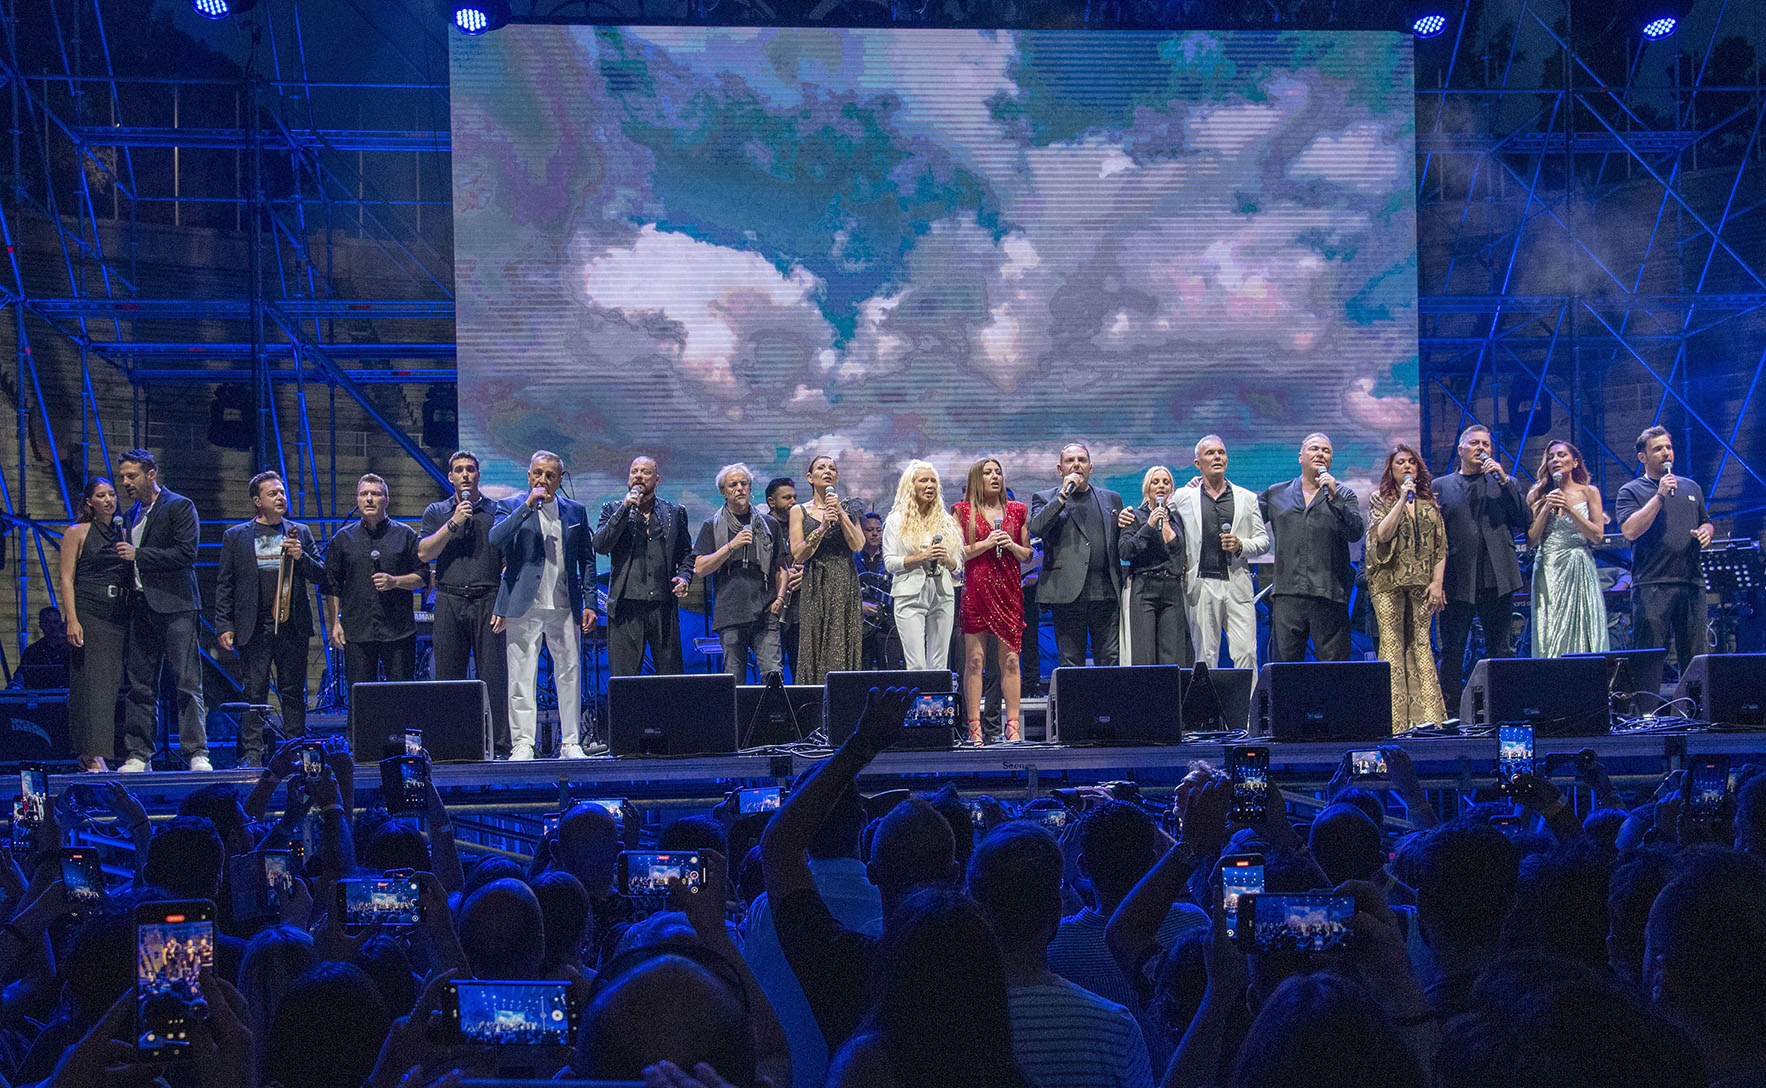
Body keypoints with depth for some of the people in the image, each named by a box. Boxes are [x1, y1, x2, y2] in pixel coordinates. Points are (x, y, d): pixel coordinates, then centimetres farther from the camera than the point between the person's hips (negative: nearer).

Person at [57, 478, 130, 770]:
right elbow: (66, 579, -4)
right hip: (88, 614, -5)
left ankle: (90, 753, 9)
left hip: (119, 617, 5)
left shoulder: (123, 532, 16)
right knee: (92, 682, -9)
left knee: (111, 682, 3)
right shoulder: (77, 533, 2)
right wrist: (72, 620, -14)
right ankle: (92, 754, -9)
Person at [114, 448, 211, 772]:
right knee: (139, 684, 6)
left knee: (186, 682, -8)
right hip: (141, 608, 7)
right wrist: (124, 555, 6)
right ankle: (138, 755, 10)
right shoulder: (131, 514, 19)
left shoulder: (180, 507, -3)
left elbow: (186, 554, -13)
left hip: (175, 605, -7)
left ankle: (197, 753, -7)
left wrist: (138, 555, -12)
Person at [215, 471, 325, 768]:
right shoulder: (235, 536, 8)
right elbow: (224, 584, 7)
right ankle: (252, 755, 2)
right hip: (254, 627, -1)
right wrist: (224, 626, -1)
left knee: (293, 693, 5)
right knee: (254, 694, -1)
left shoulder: (300, 533, 11)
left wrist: (302, 557, -8)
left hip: (293, 627, 1)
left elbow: (321, 576, 11)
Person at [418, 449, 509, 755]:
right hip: (450, 601, 1)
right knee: (448, 676, 1)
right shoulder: (437, 512, 13)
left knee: (493, 675, -5)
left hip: (487, 602, -1)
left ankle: (499, 743, -4)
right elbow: (424, 553, 0)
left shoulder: (496, 512, 9)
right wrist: (453, 523, -8)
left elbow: (510, 561, 5)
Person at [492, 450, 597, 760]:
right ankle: (522, 744, 3)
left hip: (565, 606, 2)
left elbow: (587, 560, 15)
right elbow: (496, 539, -15)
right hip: (524, 606, -2)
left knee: (569, 674, 3)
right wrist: (528, 506, -17)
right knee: (522, 676, -2)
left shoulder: (575, 511, 12)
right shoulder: (511, 507, 5)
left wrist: (589, 603, 7)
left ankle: (570, 743, 11)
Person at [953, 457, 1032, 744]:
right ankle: (974, 728, -3)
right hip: (975, 589, -2)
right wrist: (986, 543, -10)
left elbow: (1027, 555, 17)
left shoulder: (1017, 511, 14)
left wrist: (1011, 545, -3)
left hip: (1009, 589, 2)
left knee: (1010, 660, -1)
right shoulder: (962, 511, 6)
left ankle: (1013, 727, 0)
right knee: (975, 659, -5)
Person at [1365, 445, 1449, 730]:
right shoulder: (1381, 500, 6)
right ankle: (1394, 720, -8)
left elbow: (1440, 546, 12)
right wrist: (1403, 500, -13)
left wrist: (1437, 582, 2)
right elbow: (1382, 534, -11)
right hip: (1389, 582, -2)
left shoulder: (1429, 502, 14)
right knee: (1392, 645, -6)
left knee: (1421, 645, 0)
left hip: (1421, 584, 3)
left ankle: (1426, 716, -1)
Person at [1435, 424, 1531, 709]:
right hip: (1457, 584, 0)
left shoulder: (1505, 482, 14)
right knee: (1452, 652, 2)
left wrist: (1504, 480, -6)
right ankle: (1449, 712, 7)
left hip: (1496, 581, 0)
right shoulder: (1441, 487, 12)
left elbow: (1524, 522, 0)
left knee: (1501, 651, 2)